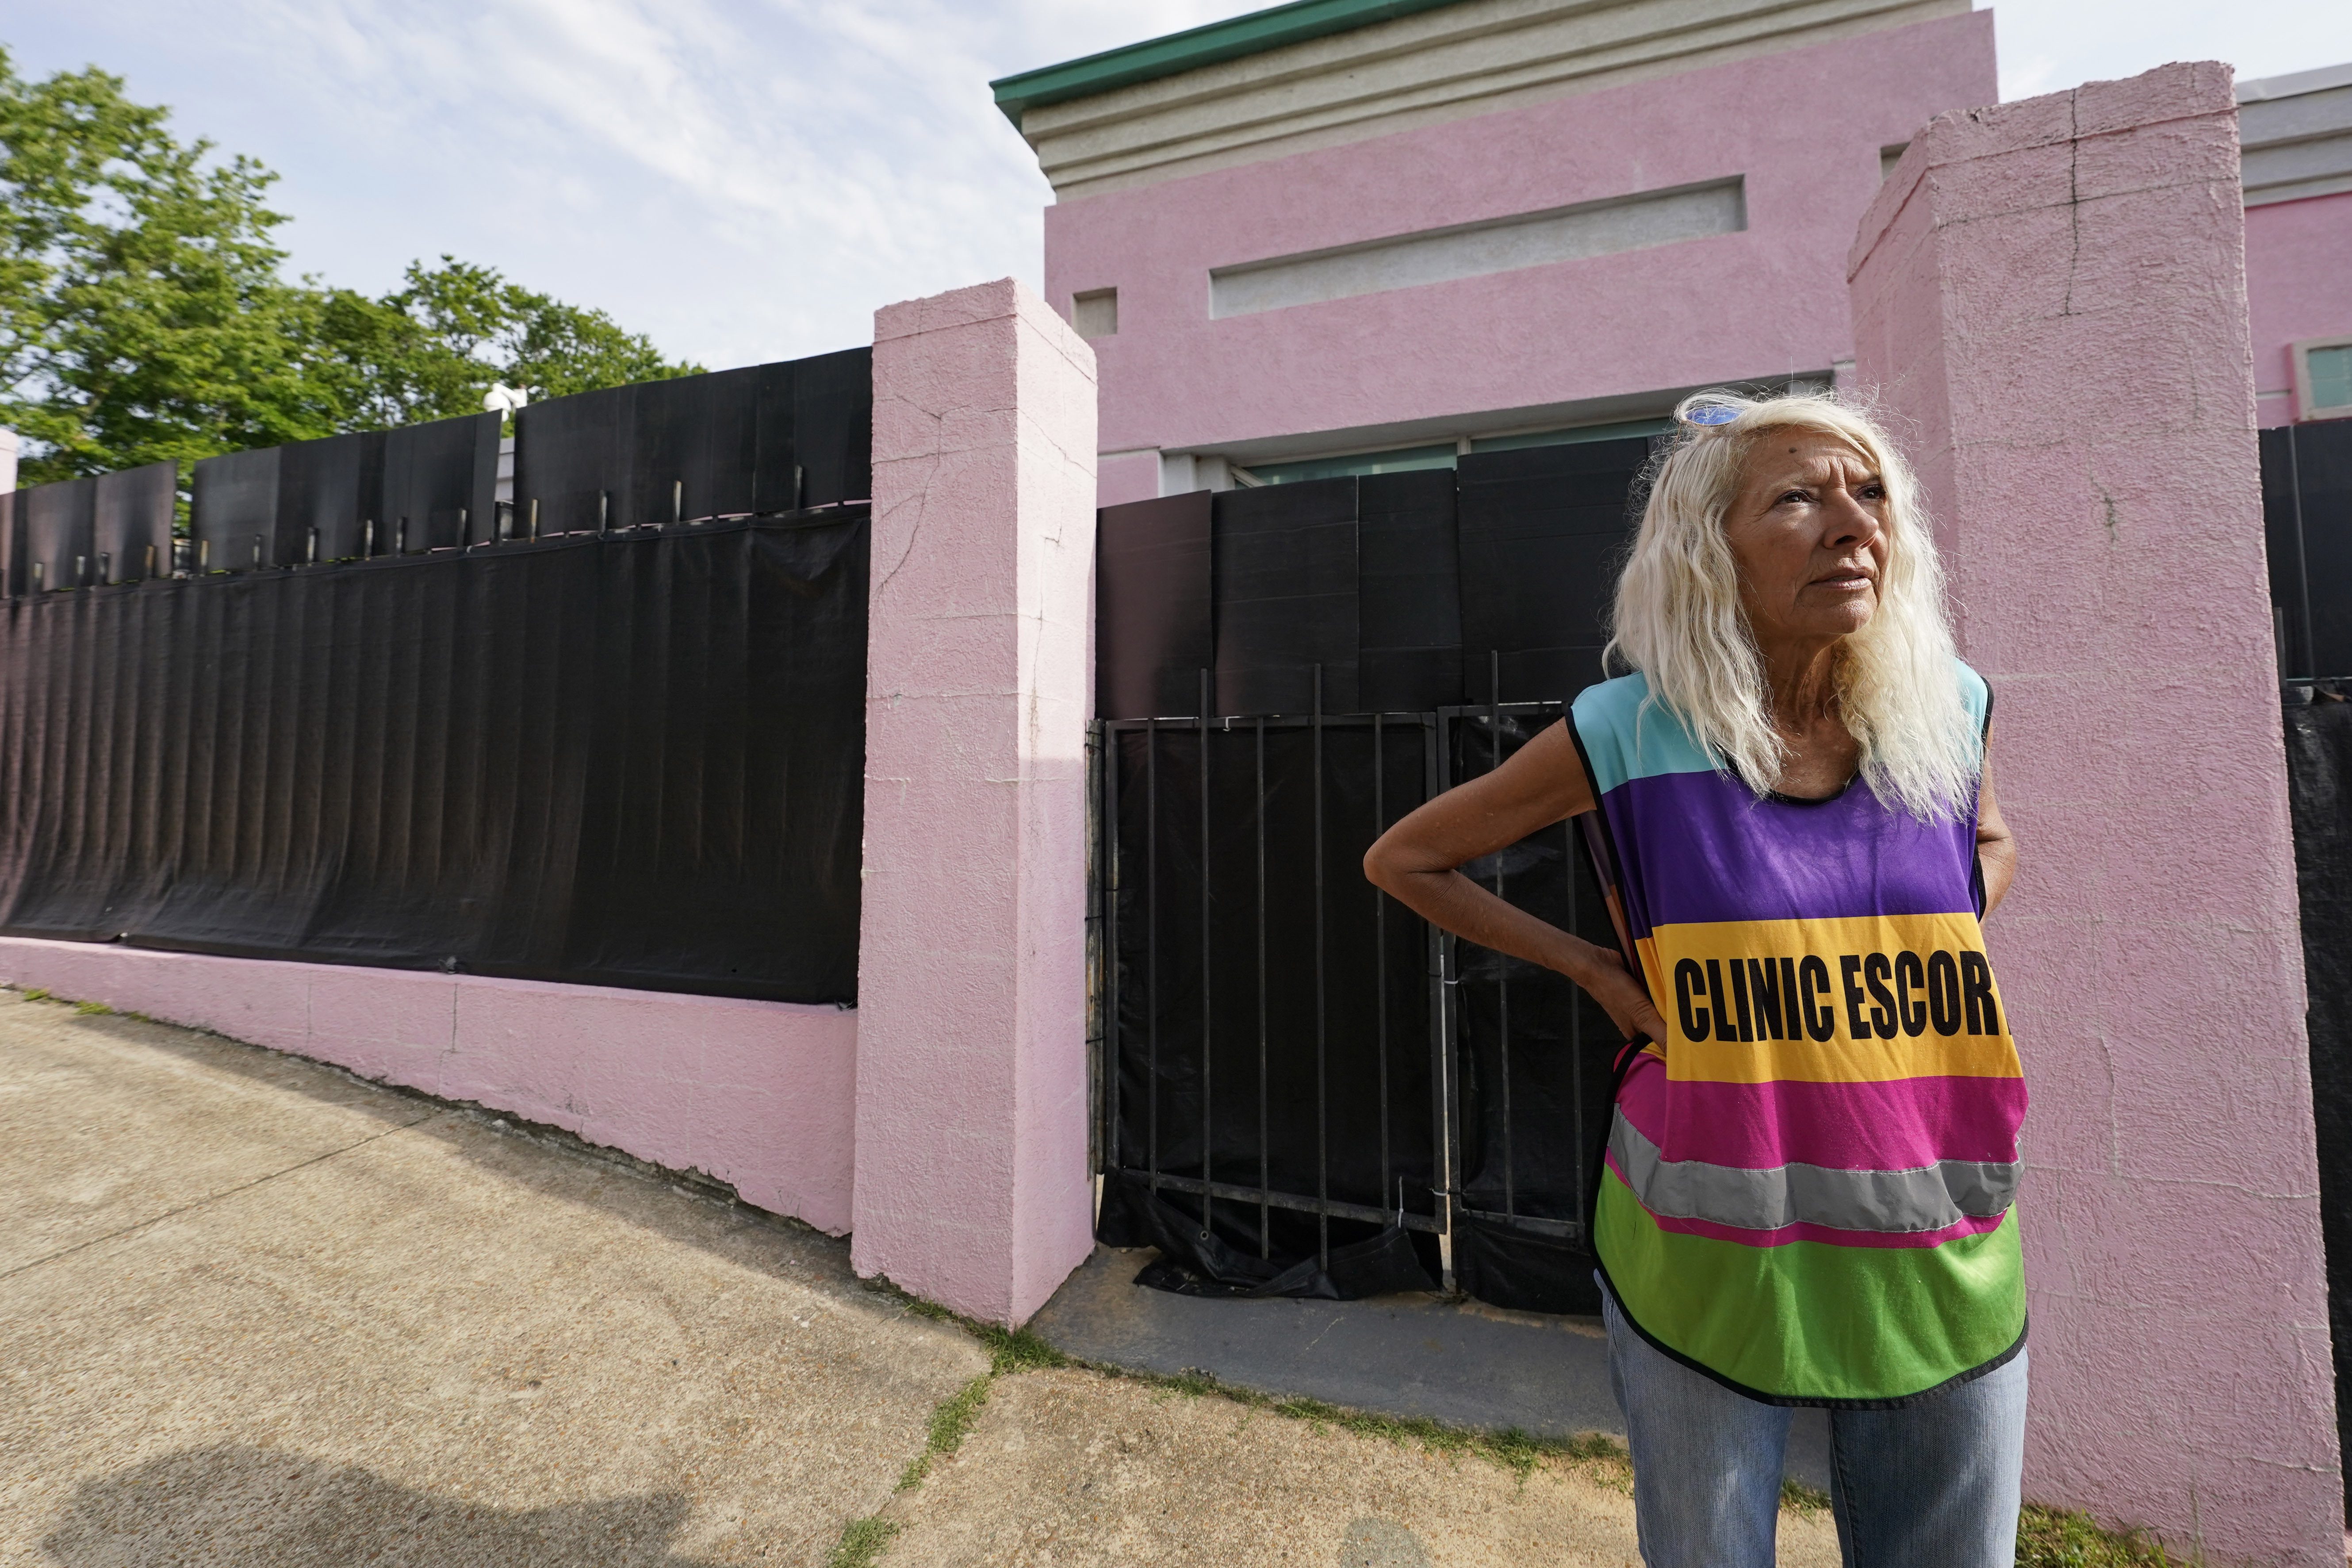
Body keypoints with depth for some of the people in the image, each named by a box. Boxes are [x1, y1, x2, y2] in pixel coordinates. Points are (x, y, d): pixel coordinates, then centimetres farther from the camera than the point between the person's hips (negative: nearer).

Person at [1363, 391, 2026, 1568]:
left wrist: (1925, 944, 1)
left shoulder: (1947, 711, -3)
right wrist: (1598, 971, -8)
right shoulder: (1627, 736, -14)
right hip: (1710, 1263, -3)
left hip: (1942, 1262, 4)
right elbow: (1403, 860, -4)